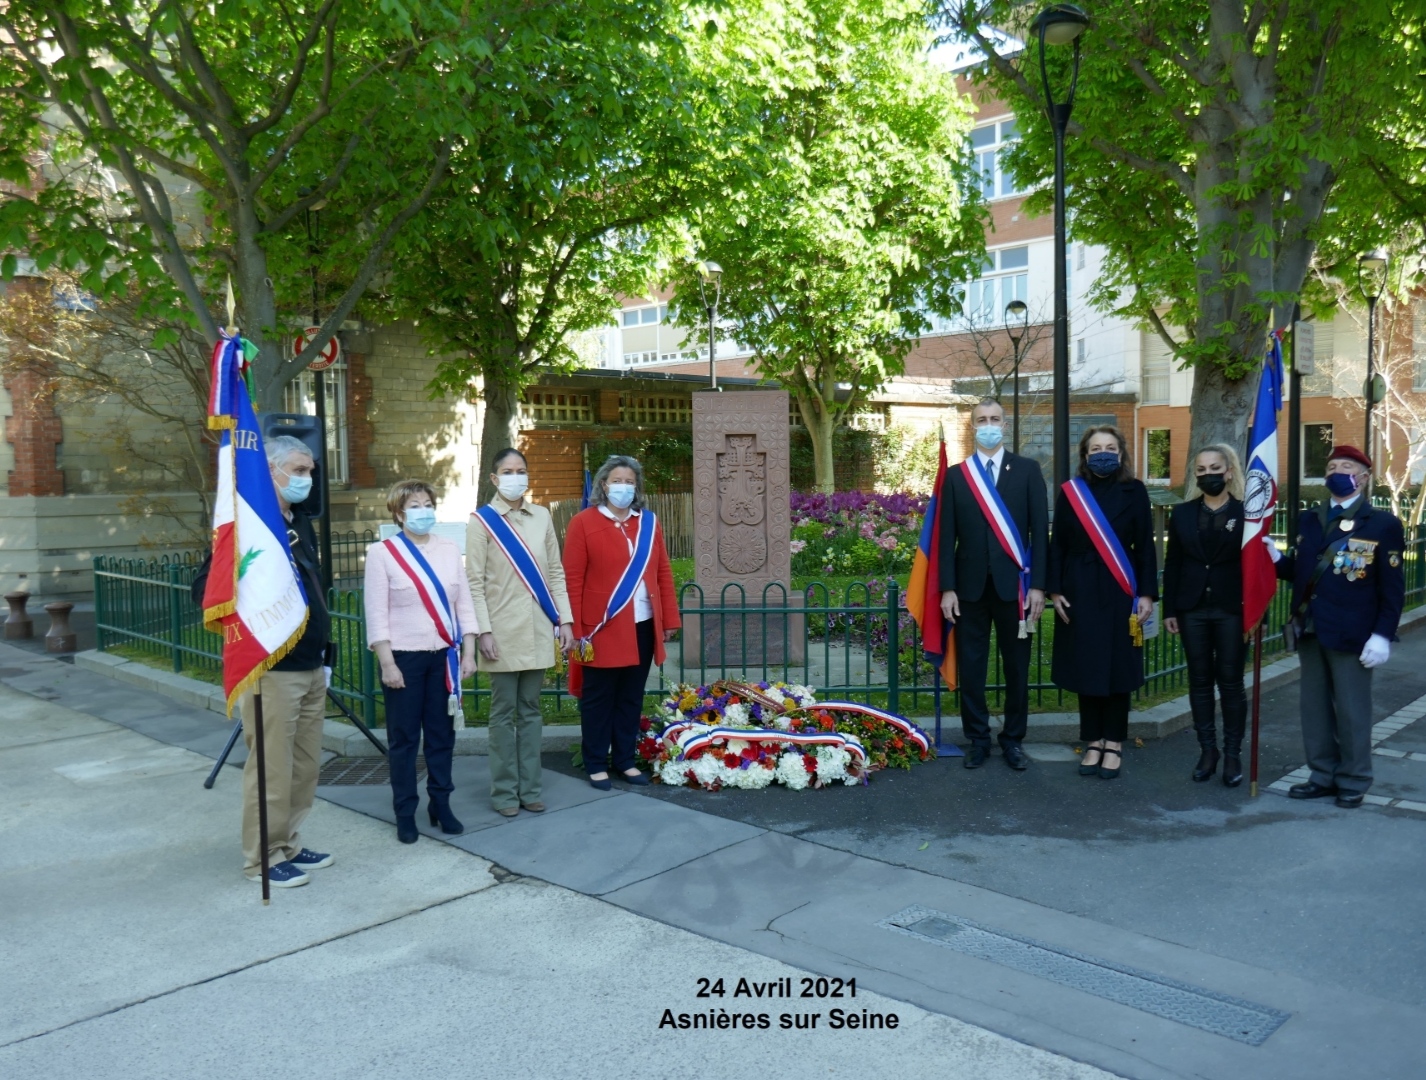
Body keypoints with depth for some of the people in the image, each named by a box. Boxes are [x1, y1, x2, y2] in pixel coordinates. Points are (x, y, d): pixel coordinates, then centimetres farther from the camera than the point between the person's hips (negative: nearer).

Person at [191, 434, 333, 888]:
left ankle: (289, 845, 26)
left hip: (311, 667, 8)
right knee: (272, 767, -2)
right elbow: (205, 589, -15)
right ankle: (263, 859, 11)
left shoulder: (301, 522, 15)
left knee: (306, 764, 13)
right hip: (271, 669, -8)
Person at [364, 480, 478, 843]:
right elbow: (376, 613, -8)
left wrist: (468, 653, 3)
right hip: (404, 657, -3)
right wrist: (387, 663, -12)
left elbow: (464, 604, 8)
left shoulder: (450, 550, 7)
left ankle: (441, 805, 23)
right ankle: (405, 813, 16)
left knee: (442, 734, 10)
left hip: (444, 656, 4)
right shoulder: (382, 553, -5)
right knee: (404, 739, 6)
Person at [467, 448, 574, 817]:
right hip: (503, 631, -3)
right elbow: (474, 582, -6)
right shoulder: (481, 520, -3)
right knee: (504, 712, 4)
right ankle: (504, 791, 14)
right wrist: (484, 631, -12)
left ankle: (529, 788, 18)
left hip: (538, 630, 4)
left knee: (530, 710, 10)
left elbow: (555, 572, 9)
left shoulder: (542, 516, 8)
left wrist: (564, 620, 4)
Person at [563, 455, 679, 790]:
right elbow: (572, 579, -7)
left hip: (642, 626, 5)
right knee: (598, 698, 7)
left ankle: (625, 759, 25)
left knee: (632, 696, 13)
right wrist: (576, 629, -11)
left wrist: (669, 619, 7)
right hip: (602, 627, -4)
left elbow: (663, 573, 10)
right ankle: (596, 764, 18)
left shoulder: (649, 522, 9)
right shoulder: (583, 522, -5)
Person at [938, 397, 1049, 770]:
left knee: (1017, 667, 8)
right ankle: (977, 739, 18)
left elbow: (1040, 530, 0)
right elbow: (947, 535, 4)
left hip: (1014, 583, -1)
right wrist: (947, 588, -3)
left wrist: (1038, 584, -7)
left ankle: (1013, 739, 21)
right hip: (971, 585, 1)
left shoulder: (1028, 470, 3)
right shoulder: (956, 475, 7)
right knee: (971, 667, 6)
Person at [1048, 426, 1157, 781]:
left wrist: (1147, 593, -5)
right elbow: (1058, 545, 4)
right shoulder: (1070, 492, 3)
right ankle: (1093, 742, 16)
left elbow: (1145, 546, 0)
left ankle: (1114, 744, 15)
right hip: (1079, 590, 1)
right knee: (1086, 667, 5)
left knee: (1117, 667, 4)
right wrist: (1055, 590, -3)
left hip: (1120, 591, -1)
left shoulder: (1134, 492, 1)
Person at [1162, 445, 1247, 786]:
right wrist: (1169, 609, 1)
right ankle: (1207, 750, 17)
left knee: (1231, 682, 4)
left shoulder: (1246, 513, -2)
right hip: (1193, 609, 2)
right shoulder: (1182, 513, 5)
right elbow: (1173, 564, 6)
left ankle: (1233, 753, 14)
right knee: (1200, 680, 8)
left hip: (1232, 610, -2)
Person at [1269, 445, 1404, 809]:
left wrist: (1383, 635, -14)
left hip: (1351, 635, -5)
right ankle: (1323, 776, 24)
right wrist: (1277, 559, -10)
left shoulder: (1383, 524, -4)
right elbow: (1299, 571, 9)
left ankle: (1353, 782, 19)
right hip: (1310, 630, 5)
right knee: (1314, 708, 12)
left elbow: (1393, 587, -8)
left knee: (1351, 711, 5)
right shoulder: (1308, 519, 11)